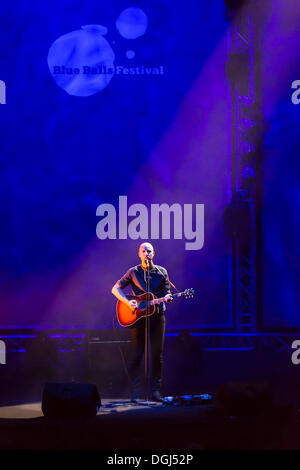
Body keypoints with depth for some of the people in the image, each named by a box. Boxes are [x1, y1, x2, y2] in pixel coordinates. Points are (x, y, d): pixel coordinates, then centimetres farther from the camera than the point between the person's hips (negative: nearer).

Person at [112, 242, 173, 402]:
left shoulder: (162, 272, 11)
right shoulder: (133, 272, 5)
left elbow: (167, 292, 13)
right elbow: (115, 289, 4)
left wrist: (168, 297, -11)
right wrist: (128, 302, -11)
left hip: (157, 315, 2)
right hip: (138, 316, -2)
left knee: (157, 354, 0)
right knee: (137, 354, -4)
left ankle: (156, 390, 7)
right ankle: (135, 393, -1)